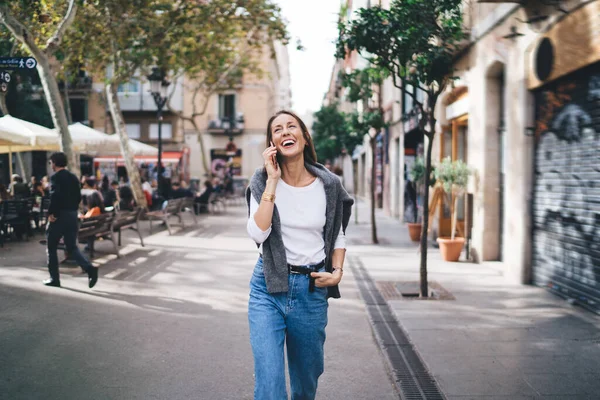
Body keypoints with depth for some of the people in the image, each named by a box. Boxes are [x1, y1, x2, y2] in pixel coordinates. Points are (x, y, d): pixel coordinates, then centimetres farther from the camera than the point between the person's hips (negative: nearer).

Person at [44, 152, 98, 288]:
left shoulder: (55, 177, -10)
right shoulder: (73, 177, 12)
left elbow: (55, 196, -24)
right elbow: (78, 197, 11)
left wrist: (51, 213, -15)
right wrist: (72, 210, 14)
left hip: (58, 216, -6)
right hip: (72, 215, 6)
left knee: (51, 248, 10)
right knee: (72, 247, 11)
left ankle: (54, 279, 14)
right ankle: (90, 269, -11)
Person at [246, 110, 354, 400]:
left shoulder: (328, 185, -2)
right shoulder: (263, 182, -4)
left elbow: (338, 235, 12)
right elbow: (258, 234, -19)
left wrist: (337, 272, -3)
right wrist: (272, 181, -18)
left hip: (312, 289, 2)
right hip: (268, 287, -1)